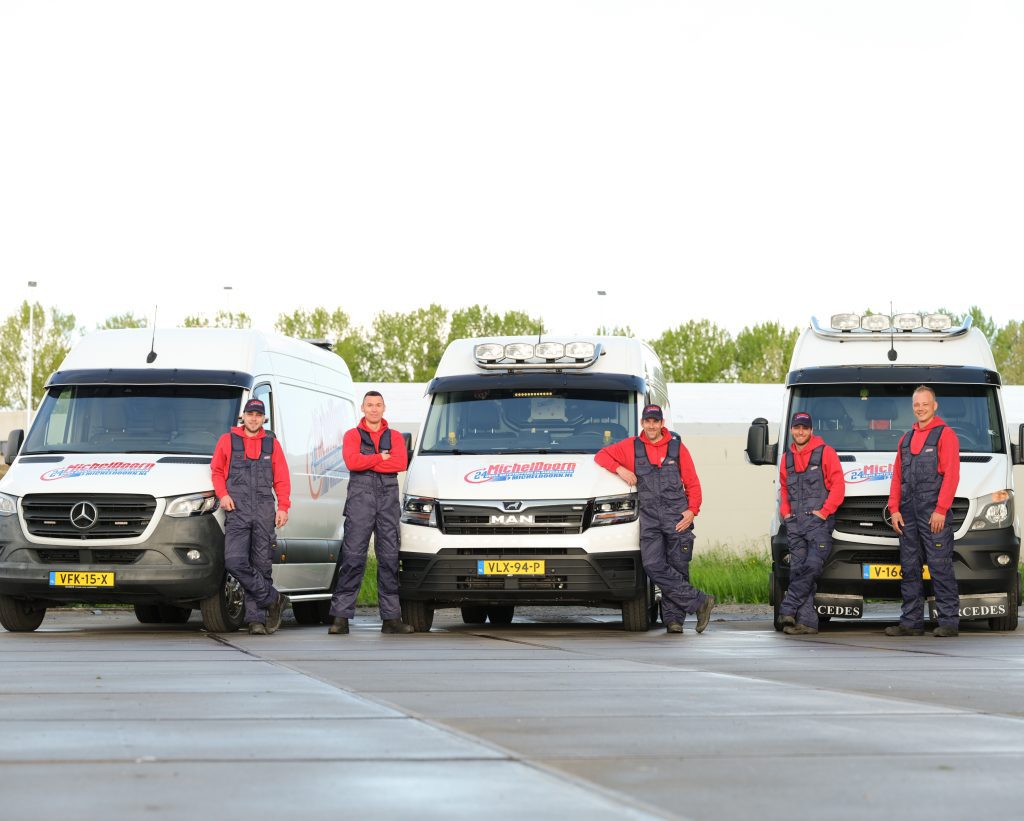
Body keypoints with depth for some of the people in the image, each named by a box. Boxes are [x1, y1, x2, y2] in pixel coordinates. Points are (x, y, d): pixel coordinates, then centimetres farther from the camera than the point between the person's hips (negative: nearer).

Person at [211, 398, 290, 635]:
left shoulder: (271, 443, 13)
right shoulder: (228, 440, 10)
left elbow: (282, 479, 11)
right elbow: (216, 471, 13)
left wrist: (283, 507, 1)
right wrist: (223, 494, -3)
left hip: (264, 511, 1)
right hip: (237, 509, -1)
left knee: (261, 565, 0)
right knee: (234, 562, -17)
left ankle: (256, 618, 5)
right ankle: (273, 600, -5)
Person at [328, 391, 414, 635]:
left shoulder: (395, 437, 15)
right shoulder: (352, 435, 10)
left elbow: (401, 463, -4)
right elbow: (352, 461, -10)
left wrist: (367, 462, -7)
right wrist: (381, 458, -3)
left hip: (388, 498, 3)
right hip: (360, 498, -3)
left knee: (389, 558, 4)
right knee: (353, 557, -8)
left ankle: (391, 617, 7)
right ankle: (341, 616, -9)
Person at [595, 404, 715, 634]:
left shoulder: (677, 447, 9)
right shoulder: (631, 447, 11)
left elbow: (692, 483, 8)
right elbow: (602, 455, 18)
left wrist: (692, 510, -6)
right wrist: (620, 469, -1)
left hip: (677, 516, -1)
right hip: (649, 517, 1)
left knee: (677, 568, -2)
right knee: (653, 566, -15)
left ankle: (672, 618, 6)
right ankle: (700, 602, -14)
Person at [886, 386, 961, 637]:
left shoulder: (945, 435, -1)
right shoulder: (906, 439, 20)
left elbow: (951, 475, -9)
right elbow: (897, 476, 20)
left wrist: (941, 510, -16)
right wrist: (894, 508, 8)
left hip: (934, 513, -7)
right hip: (908, 513, 7)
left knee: (940, 566, -8)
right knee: (910, 569, 7)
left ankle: (949, 621, -8)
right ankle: (911, 622, 11)